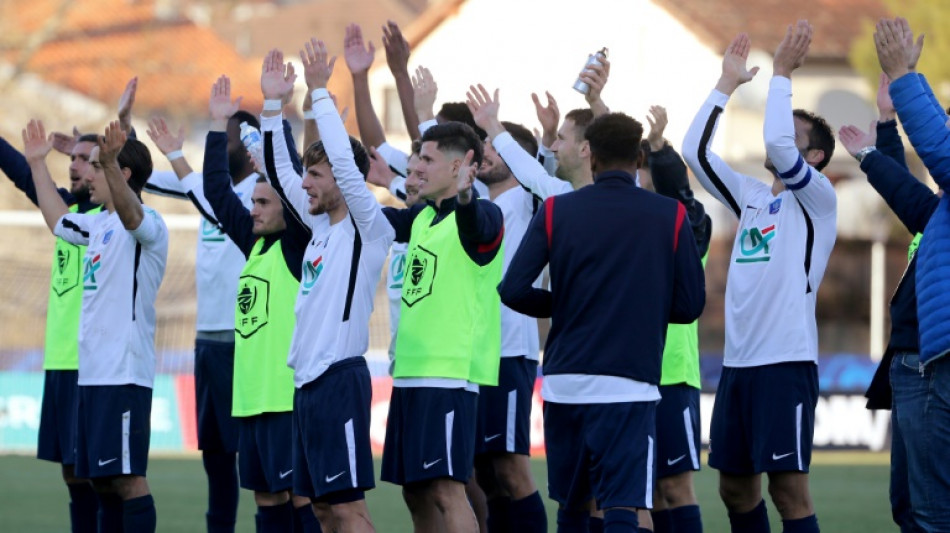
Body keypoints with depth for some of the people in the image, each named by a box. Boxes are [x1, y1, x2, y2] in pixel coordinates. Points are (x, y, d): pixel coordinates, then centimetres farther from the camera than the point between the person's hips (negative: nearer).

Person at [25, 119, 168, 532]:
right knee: (101, 480, 12)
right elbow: (57, 219, 37)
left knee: (127, 477, -12)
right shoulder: (99, 225, 17)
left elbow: (130, 213, -35)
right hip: (92, 371, 10)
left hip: (124, 373, -10)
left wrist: (110, 163, -52)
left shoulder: (147, 224, -11)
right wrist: (37, 163, 39)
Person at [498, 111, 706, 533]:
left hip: (564, 382, 3)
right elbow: (690, 304, 0)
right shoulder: (670, 217, -1)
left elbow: (513, 290, -4)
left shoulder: (555, 211, 2)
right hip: (628, 384, -3)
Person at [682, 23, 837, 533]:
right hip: (738, 361, 7)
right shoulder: (752, 196, 17)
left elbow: (777, 145, -19)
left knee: (788, 488, -9)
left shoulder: (817, 198, -2)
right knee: (735, 486, 10)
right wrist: (727, 83, 11)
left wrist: (781, 72, -10)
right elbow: (696, 151, 12)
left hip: (786, 362, -7)